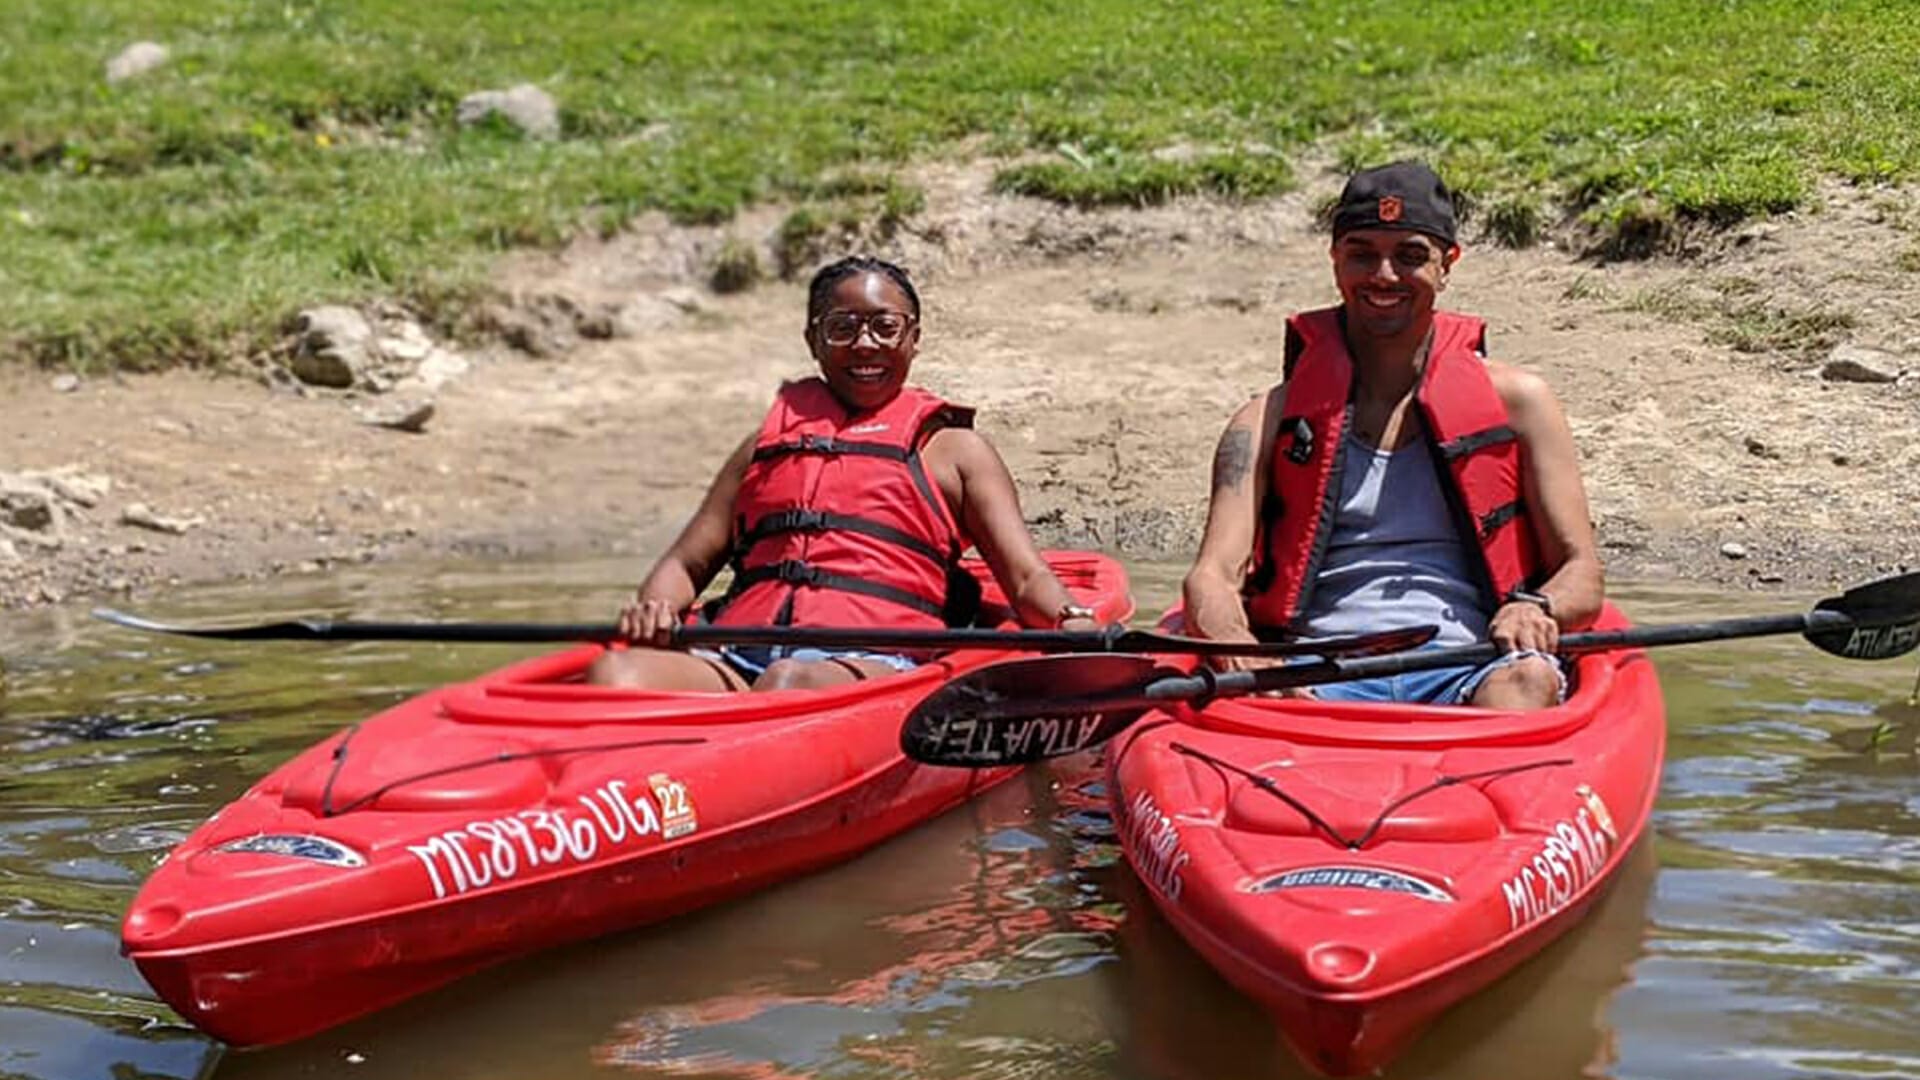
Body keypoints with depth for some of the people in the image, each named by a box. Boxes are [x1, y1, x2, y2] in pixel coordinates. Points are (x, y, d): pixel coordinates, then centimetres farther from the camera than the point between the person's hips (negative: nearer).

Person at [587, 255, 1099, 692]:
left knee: (792, 685, -40)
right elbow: (688, 562, 28)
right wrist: (653, 608, 2)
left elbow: (1026, 576, 12)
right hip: (739, 656, 3)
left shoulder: (953, 450, 23)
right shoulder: (770, 441, 31)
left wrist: (1073, 622, -13)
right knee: (616, 675, -31)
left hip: (874, 661, -3)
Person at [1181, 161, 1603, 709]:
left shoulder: (1516, 402, 16)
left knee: (1529, 678, -36)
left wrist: (1537, 609, -14)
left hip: (1466, 675, 0)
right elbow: (1211, 577, 2)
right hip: (1321, 675, 0)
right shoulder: (1272, 419, 14)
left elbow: (1581, 573, 12)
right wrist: (1240, 651, -23)